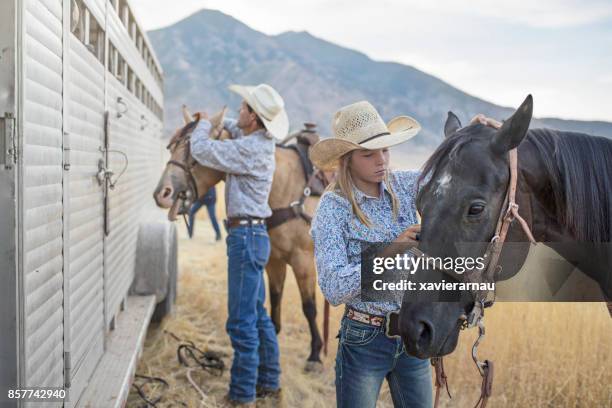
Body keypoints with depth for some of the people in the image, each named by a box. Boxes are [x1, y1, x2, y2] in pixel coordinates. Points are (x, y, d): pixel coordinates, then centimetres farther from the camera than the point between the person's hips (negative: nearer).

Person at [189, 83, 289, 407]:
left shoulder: (250, 148, -18)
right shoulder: (259, 142, 12)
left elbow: (202, 151, -18)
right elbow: (235, 129, 34)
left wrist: (204, 125, 1)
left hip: (245, 235, -10)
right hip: (252, 235, 10)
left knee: (242, 320, -5)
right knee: (257, 314, 18)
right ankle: (269, 380, 29)